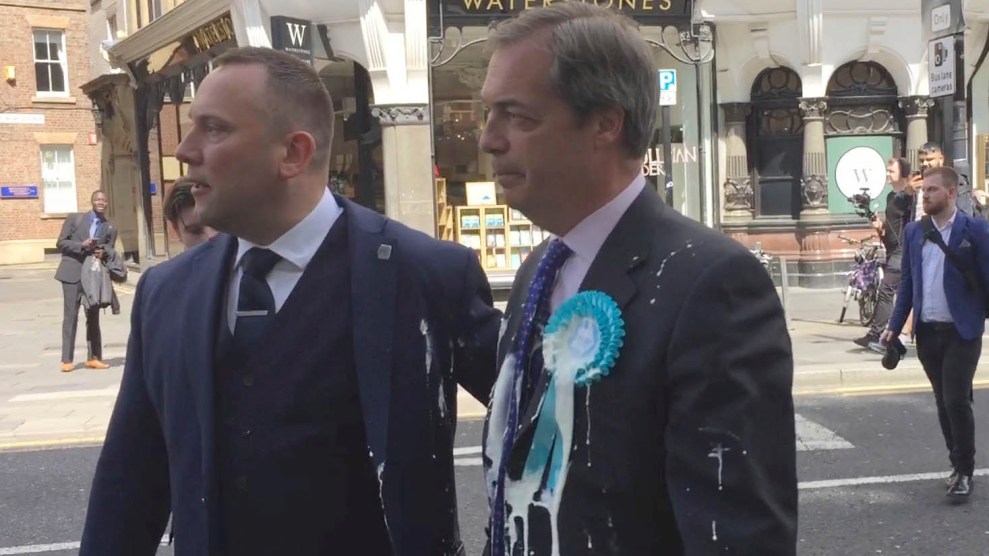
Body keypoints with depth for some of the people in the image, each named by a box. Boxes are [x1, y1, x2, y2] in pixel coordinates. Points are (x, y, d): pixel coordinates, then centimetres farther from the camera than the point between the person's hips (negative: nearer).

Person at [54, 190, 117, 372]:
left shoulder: (110, 229, 9)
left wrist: (103, 253, -14)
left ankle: (93, 357, 15)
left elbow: (109, 253, 9)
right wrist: (82, 245, -16)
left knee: (93, 317, 8)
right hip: (73, 273, -3)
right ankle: (67, 360, 0)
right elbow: (60, 243, 0)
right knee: (70, 316, -2)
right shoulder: (74, 219, 3)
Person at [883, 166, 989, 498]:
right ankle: (958, 464, 25)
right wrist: (895, 326, 7)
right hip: (927, 332, 4)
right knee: (943, 402, 11)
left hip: (962, 331, -4)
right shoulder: (914, 231, 8)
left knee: (957, 400, -7)